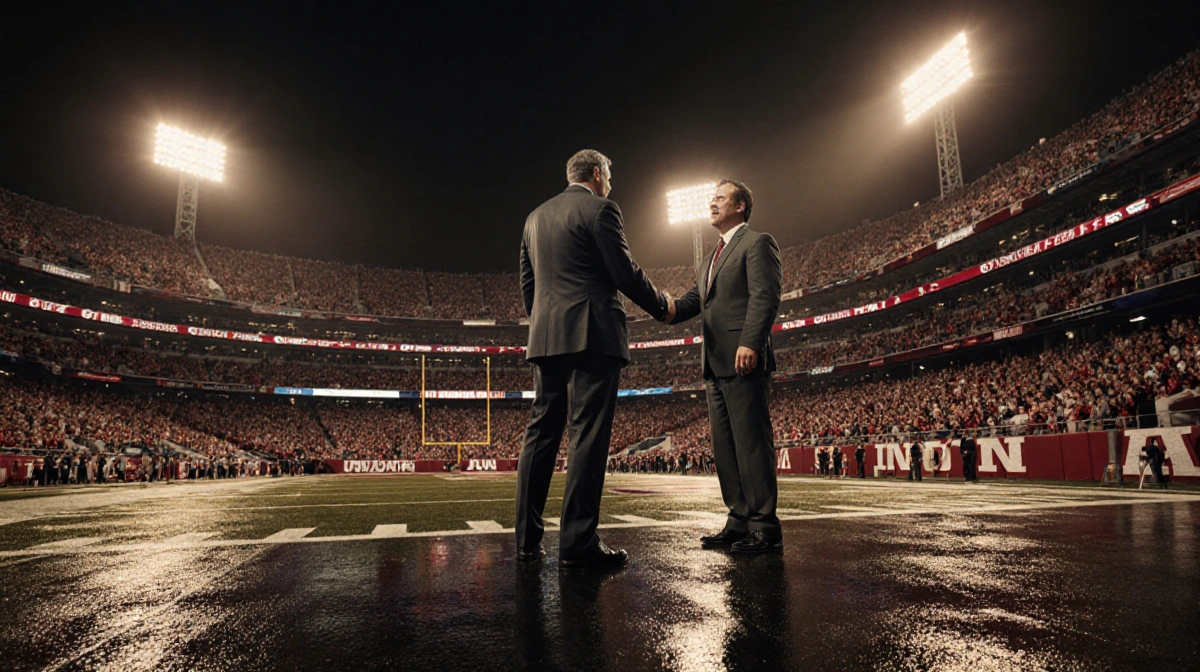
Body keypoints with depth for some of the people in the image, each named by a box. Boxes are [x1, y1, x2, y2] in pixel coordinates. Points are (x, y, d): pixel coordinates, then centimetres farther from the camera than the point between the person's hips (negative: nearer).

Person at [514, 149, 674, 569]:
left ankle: (528, 541, 11)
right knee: (588, 435, -7)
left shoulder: (536, 217, 20)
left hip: (546, 338, 7)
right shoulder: (599, 209, -1)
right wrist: (661, 306, 7)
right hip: (592, 335, -7)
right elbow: (625, 272, -7)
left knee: (541, 433, 7)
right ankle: (578, 543, -6)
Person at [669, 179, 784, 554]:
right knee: (724, 445, 9)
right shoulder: (710, 260, 27)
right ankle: (739, 521, 16)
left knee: (751, 441, -7)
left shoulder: (757, 243, 0)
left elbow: (765, 296, -13)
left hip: (743, 361, -9)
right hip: (715, 365, 9)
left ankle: (765, 526, 0)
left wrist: (750, 343, -24)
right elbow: (694, 300, 20)